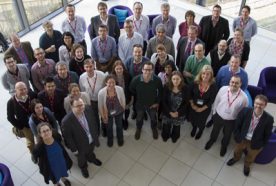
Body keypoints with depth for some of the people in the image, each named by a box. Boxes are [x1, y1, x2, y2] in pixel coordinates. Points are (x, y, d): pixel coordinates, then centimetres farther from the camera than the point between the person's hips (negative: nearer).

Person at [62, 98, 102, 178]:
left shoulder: (88, 110, -25)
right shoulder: (67, 121, -39)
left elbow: (93, 123, -6)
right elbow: (67, 137, -24)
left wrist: (95, 135, 3)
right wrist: (74, 149, -14)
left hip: (92, 140, 4)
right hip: (81, 145, -3)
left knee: (90, 152, 37)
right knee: (82, 158, 30)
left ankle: (92, 159, 72)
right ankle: (83, 167, 64)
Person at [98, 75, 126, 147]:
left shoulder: (120, 89, -30)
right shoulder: (101, 92, -32)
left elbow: (123, 101, -10)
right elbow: (100, 106, -17)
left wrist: (123, 110, 4)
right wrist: (103, 117, -7)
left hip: (119, 112, 1)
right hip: (108, 114, -1)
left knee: (119, 126, 29)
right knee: (109, 127, 27)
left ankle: (120, 138, 61)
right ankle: (110, 139, 60)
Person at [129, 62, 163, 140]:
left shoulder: (157, 80, -31)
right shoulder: (136, 79, -32)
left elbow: (161, 91, -9)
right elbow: (131, 90, -9)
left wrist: (158, 102, -5)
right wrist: (138, 98, -1)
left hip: (152, 104, 0)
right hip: (140, 104, 0)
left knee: (153, 118, 28)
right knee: (139, 118, 28)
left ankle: (154, 128, 62)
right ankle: (138, 129, 61)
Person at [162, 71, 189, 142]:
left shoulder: (185, 88, -19)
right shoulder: (167, 87, -20)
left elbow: (186, 103, -11)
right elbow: (164, 101, -12)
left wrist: (178, 112, -17)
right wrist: (170, 112, -18)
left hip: (179, 113, 1)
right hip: (168, 112, 0)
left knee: (176, 126, 22)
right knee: (166, 126, 19)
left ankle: (174, 137, 55)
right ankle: (165, 136, 53)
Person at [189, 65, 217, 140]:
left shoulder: (213, 86, -24)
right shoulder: (195, 83, -19)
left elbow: (211, 100, -17)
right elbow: (190, 94, -7)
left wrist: (202, 109, -14)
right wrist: (192, 105, -9)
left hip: (205, 108, -1)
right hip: (194, 107, 2)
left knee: (201, 122, 24)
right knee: (193, 120, 27)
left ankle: (200, 131, 60)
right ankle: (194, 128, 63)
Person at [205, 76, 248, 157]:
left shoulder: (243, 97, -29)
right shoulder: (223, 89, -22)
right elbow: (216, 101, -5)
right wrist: (214, 112, 6)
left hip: (231, 121, -1)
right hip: (218, 116, 1)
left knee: (227, 135, 27)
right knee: (215, 130, 30)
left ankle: (224, 146, 60)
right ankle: (212, 140, 64)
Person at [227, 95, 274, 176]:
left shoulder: (269, 119, -29)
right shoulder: (245, 111, -27)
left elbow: (267, 134, -12)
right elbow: (237, 125, -11)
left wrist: (261, 145, -6)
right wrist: (237, 137, -9)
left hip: (255, 143, 0)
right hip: (242, 139, 1)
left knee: (250, 157, 31)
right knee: (237, 151, 32)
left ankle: (246, 165, 65)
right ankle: (236, 158, 68)